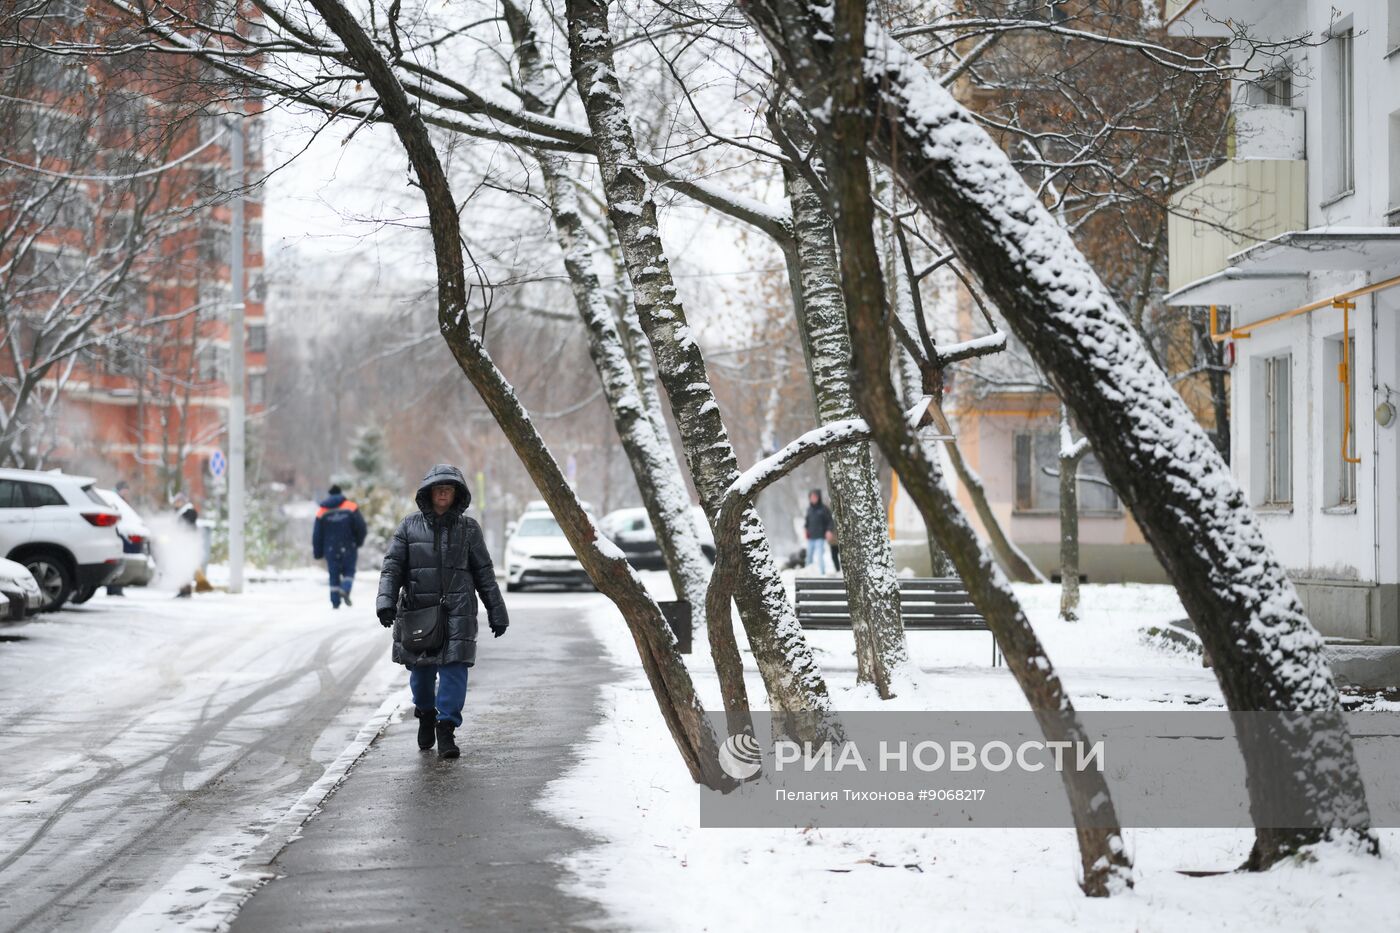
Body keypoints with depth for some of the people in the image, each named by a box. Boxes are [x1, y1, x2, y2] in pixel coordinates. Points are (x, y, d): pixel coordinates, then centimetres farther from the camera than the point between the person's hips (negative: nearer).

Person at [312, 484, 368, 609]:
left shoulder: (322, 512, 2)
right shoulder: (351, 508, -3)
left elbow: (317, 535, 3)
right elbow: (361, 528, -6)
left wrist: (317, 552, 12)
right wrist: (359, 542, 11)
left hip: (331, 550, 1)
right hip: (348, 548, -1)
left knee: (334, 575, 9)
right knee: (349, 571, 12)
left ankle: (335, 602, 5)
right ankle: (345, 589, -16)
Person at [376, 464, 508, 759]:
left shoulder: (468, 529, 6)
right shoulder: (410, 526, 6)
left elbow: (484, 573, 9)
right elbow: (392, 566, 0)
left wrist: (497, 612, 8)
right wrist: (385, 601, -15)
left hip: (456, 612, -1)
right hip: (418, 610, 1)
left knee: (454, 668, -11)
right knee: (421, 669, 10)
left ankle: (446, 729, -9)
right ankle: (426, 714, 36)